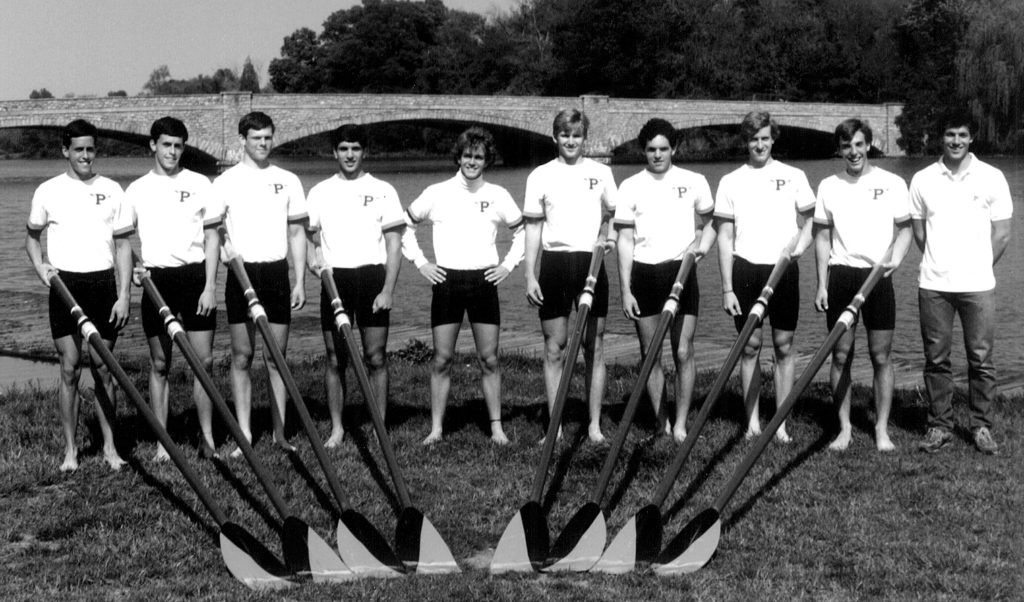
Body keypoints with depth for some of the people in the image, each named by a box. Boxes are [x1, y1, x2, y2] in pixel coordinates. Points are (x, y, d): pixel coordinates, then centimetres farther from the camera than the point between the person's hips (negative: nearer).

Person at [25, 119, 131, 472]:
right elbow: (32, 237, 14)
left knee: (102, 368, 4)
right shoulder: (48, 191, 3)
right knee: (69, 368, 1)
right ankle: (70, 449, 11)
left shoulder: (111, 190, 4)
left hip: (102, 282, 0)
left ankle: (109, 446, 13)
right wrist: (40, 266, -6)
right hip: (64, 284, 0)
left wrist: (123, 295, -3)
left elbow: (123, 245, 4)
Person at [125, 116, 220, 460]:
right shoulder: (137, 190, 6)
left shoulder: (199, 184, 3)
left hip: (195, 276, -1)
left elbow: (212, 238, 2)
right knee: (159, 364, 6)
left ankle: (207, 437, 11)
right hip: (156, 279, 1)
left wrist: (210, 285, -5)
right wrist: (132, 267, -7)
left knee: (203, 360, 0)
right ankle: (162, 442, 12)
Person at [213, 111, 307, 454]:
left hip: (276, 273, 1)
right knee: (242, 356, 2)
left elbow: (297, 233, 9)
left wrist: (300, 281, 3)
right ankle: (245, 434, 8)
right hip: (241, 272, -1)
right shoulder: (226, 182, 3)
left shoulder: (287, 181, 8)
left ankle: (280, 432, 10)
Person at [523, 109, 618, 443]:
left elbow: (614, 214, 16)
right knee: (555, 349, 3)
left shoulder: (600, 172, 5)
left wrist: (610, 232, -8)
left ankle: (595, 425, 12)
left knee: (594, 348, 3)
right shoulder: (541, 176, 4)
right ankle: (555, 426, 10)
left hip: (591, 262, 1)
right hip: (555, 264, 0)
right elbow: (533, 229, 5)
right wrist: (530, 276, -1)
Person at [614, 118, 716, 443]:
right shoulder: (631, 187, 3)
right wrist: (625, 290, -2)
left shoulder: (694, 182, 3)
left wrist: (703, 241, -10)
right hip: (644, 274, 1)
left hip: (682, 272, -1)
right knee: (650, 353, 5)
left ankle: (681, 423, 9)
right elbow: (625, 240, 3)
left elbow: (710, 222, 14)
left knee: (683, 352, -3)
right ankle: (661, 424, 16)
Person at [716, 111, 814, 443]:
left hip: (784, 269, 0)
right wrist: (727, 288, -2)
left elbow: (808, 225, 10)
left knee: (784, 345, 3)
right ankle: (752, 421, 12)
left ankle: (781, 422, 10)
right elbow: (725, 237, 3)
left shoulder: (793, 176, 5)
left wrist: (797, 246, -12)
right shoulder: (731, 181, 5)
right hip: (746, 269, 0)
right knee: (750, 346, 4)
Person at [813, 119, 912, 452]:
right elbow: (822, 237, 7)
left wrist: (895, 258, -13)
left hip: (878, 276, -1)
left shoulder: (892, 183, 1)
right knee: (841, 355, 5)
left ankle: (882, 428, 13)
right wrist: (822, 284, 2)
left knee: (881, 355, 3)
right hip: (841, 276, 1)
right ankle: (844, 427, 15)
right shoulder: (828, 186, 5)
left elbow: (905, 229, 6)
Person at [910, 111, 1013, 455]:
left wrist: (979, 268, 6)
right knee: (936, 359, 6)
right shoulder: (923, 179, 4)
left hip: (978, 285, -1)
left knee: (981, 359, 3)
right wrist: (937, 263, 10)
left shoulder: (992, 178, 0)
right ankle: (940, 426, 15)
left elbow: (1002, 234, 4)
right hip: (933, 285, 1)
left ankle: (981, 427, 14)